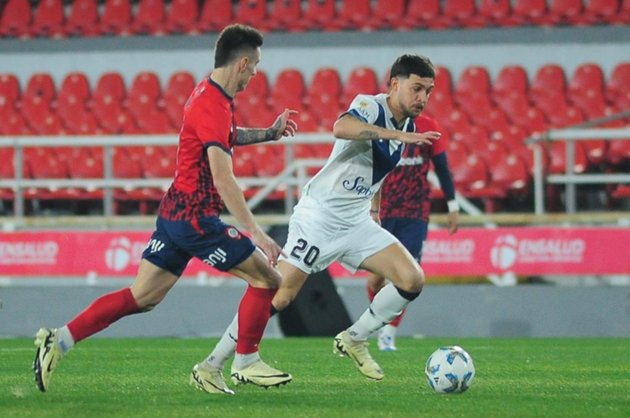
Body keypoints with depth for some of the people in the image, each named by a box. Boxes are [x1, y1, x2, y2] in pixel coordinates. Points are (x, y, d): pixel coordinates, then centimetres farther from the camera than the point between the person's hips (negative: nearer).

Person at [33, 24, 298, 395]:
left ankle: (59, 340, 4)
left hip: (175, 211, 10)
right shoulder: (212, 106, -20)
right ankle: (246, 364, 10)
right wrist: (255, 233, -30)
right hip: (195, 216, -10)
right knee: (268, 279, 0)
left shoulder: (211, 95, 10)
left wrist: (270, 133, 24)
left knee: (142, 297, 9)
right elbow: (223, 179, -27)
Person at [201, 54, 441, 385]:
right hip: (319, 218, -7)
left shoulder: (408, 127, 7)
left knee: (412, 280, -9)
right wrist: (398, 135, -47)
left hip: (357, 223, 7)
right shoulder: (370, 106, -16)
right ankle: (211, 366, 1)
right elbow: (341, 127, -42)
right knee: (279, 296, -10)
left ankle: (354, 340, 9)